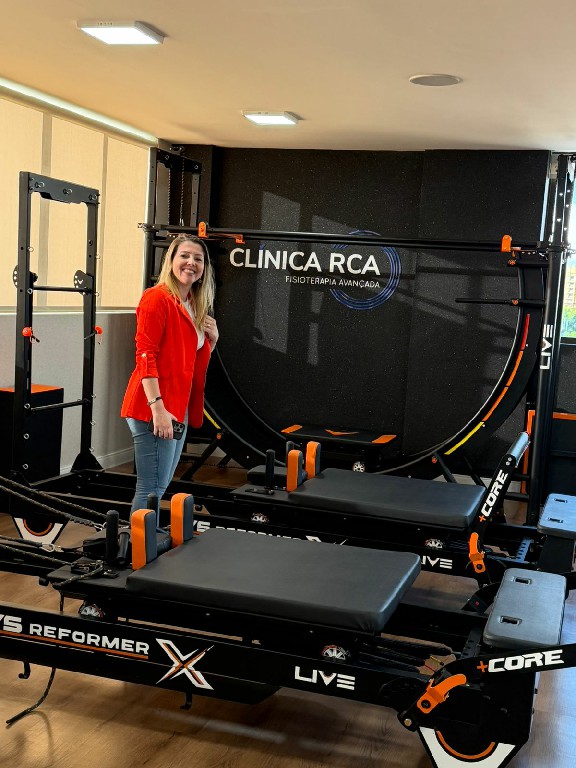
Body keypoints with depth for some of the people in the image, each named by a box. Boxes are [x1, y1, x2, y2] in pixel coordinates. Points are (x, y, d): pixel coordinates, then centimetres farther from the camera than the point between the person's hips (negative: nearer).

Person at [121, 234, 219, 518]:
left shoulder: (196, 307, 15)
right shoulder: (158, 298, -10)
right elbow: (145, 355, -17)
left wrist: (212, 340, 2)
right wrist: (158, 408, -24)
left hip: (179, 407, 10)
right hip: (156, 408, -9)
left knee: (160, 486, 17)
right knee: (151, 489, -7)